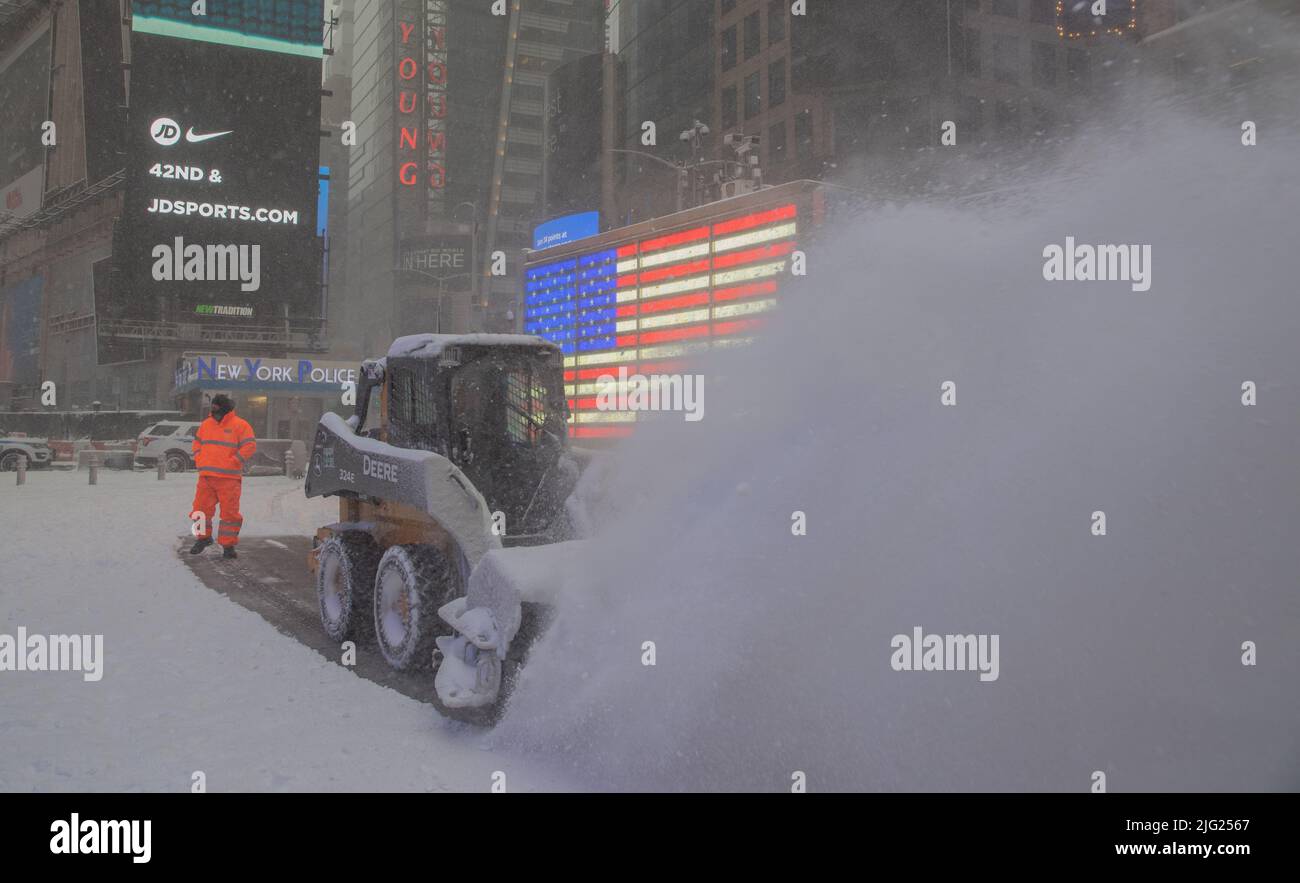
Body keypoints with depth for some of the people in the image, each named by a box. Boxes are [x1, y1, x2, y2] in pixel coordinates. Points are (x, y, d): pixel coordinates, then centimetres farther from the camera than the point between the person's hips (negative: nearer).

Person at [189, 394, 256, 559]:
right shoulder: (206, 424, 14)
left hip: (229, 479, -5)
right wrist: (200, 461, 8)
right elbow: (197, 443, 24)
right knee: (201, 508, 7)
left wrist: (232, 462, -12)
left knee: (230, 512, -3)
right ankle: (204, 538, 27)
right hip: (206, 477, 5)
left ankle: (228, 545, 5)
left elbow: (250, 446, -10)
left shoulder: (240, 425, -4)